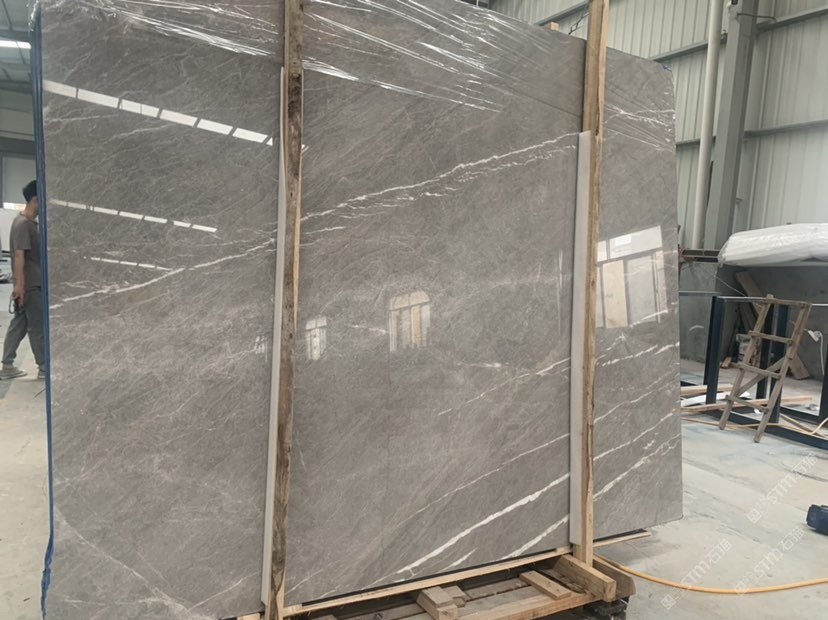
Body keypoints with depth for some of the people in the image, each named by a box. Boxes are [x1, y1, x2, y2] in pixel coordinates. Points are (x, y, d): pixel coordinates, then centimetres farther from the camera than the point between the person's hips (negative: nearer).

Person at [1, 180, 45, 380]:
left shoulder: (29, 223, 14)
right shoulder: (23, 224, -16)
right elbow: (19, 256, -20)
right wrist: (20, 285, -23)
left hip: (32, 284, 10)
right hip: (30, 286, -10)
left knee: (19, 325, 11)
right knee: (37, 328, -2)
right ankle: (44, 368, 6)